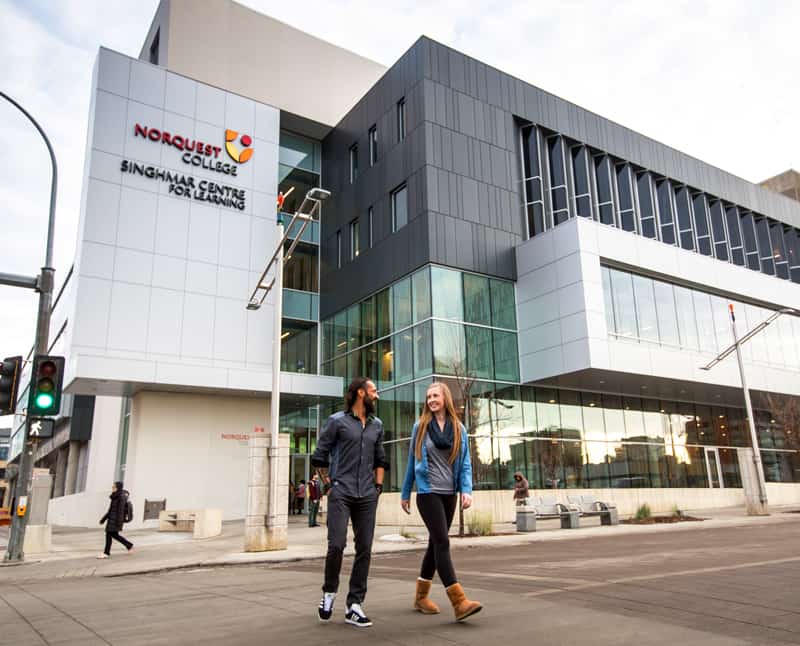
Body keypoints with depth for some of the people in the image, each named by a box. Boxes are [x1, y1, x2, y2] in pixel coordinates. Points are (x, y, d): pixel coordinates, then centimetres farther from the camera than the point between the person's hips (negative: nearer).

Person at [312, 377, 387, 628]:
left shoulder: (377, 425, 14)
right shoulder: (337, 421, -1)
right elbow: (319, 456, 2)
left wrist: (378, 485, 12)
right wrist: (328, 484, 1)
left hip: (367, 496, 5)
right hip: (341, 494, -4)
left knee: (364, 550, 2)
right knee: (336, 545, -11)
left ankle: (354, 605, 12)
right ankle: (329, 592, 15)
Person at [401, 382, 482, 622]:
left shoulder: (459, 429, 5)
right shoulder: (420, 427, 0)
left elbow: (465, 463, 4)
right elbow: (412, 462, 6)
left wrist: (466, 490, -11)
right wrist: (405, 493, 9)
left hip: (450, 494, 4)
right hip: (428, 492, -4)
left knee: (436, 543, 11)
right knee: (442, 542, -13)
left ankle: (421, 596, 24)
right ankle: (459, 602, -17)